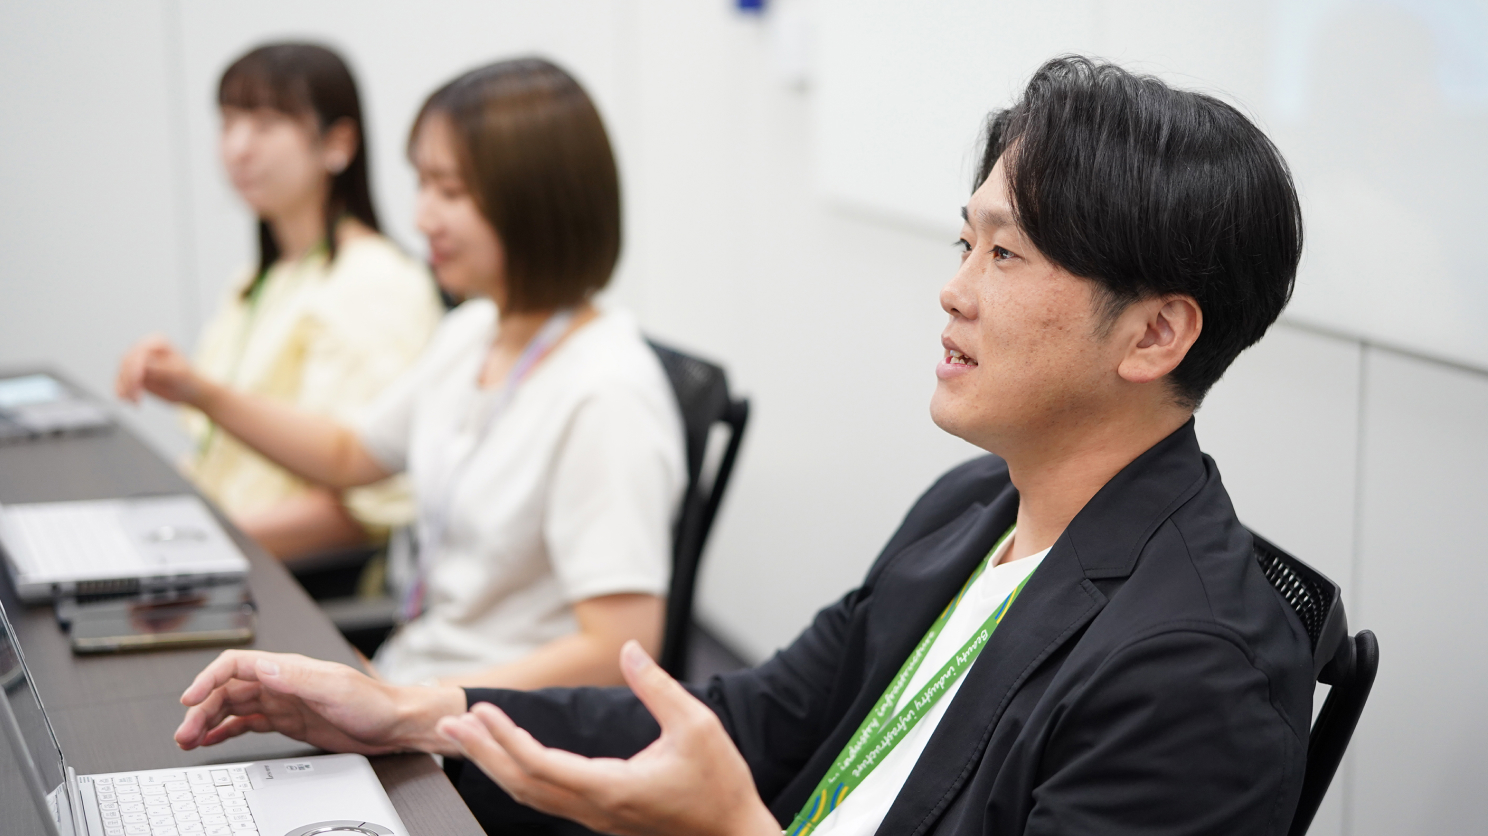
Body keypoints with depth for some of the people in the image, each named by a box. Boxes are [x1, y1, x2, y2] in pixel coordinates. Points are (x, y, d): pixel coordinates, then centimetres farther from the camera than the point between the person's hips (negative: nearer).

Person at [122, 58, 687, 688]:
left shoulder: (605, 394, -22)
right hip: (415, 673, 8)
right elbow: (350, 455, 26)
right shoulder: (472, 335, 7)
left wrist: (411, 706, -25)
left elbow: (618, 648, -25)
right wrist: (203, 395, 13)